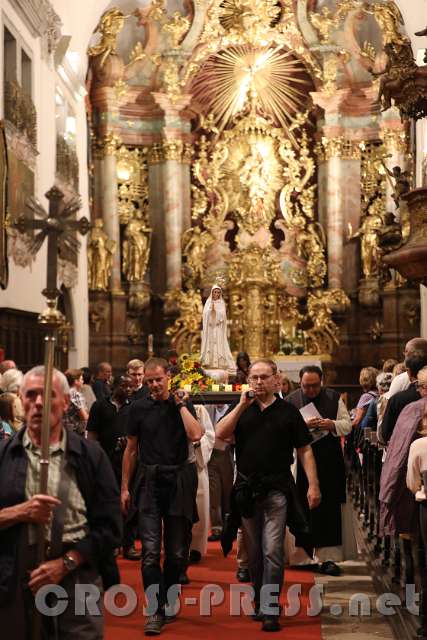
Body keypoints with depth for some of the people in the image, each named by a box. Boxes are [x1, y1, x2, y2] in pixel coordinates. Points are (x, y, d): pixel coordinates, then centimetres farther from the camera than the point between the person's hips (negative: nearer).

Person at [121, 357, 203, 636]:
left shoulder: (183, 404, 4)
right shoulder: (139, 408, 6)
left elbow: (195, 435, -15)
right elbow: (131, 450, 10)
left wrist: (181, 405, -9)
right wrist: (125, 487, 7)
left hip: (179, 480, 0)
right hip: (150, 480, 0)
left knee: (177, 550, 8)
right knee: (151, 550, -10)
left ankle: (169, 601, 26)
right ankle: (155, 611, -8)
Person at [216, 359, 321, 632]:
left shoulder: (288, 411, 3)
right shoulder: (241, 409, 9)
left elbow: (305, 450, 3)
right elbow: (221, 434, -7)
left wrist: (313, 485, -5)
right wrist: (242, 405, -11)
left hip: (276, 489, -3)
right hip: (246, 487, 3)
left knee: (273, 551, -10)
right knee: (255, 553, 12)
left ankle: (270, 610, -7)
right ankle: (260, 603, 25)